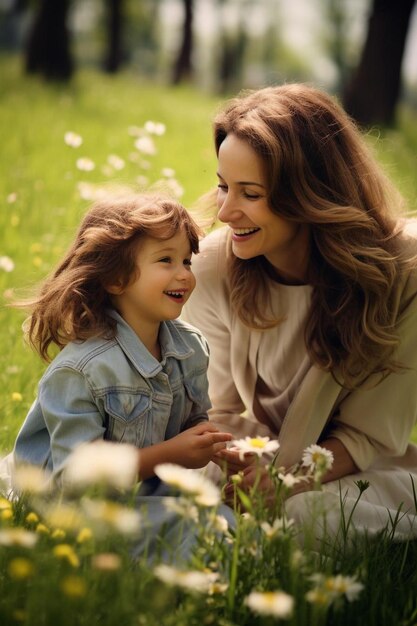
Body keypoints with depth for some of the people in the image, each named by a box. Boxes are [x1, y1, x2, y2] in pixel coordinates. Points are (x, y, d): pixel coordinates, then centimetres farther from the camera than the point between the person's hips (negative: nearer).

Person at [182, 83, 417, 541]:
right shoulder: (214, 265, -14)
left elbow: (370, 435, -13)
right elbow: (219, 412, -5)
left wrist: (280, 480, -31)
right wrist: (238, 467, -29)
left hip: (369, 471, -2)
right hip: (264, 462, 2)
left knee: (308, 517, -34)